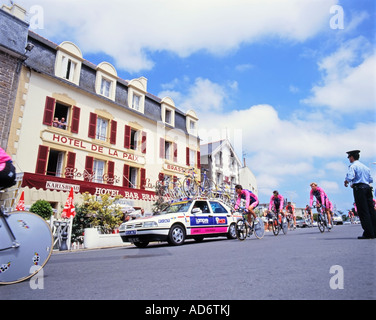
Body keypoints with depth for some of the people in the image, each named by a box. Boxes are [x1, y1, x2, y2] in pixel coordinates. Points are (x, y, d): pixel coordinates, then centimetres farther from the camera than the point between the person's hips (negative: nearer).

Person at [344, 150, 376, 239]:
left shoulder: (353, 166, -5)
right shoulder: (365, 167, 20)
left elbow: (350, 177, -21)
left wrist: (345, 182, 0)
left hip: (359, 189, -8)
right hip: (367, 187, 8)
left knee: (363, 212, -6)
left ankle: (368, 233, -6)